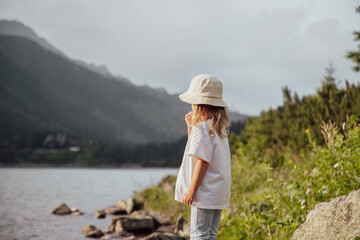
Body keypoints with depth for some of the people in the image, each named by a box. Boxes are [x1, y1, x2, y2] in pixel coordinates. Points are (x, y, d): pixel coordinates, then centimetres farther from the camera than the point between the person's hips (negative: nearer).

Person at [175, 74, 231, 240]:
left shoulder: (202, 128, -15)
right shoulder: (219, 127, 13)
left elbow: (202, 161, -19)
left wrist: (192, 190, -16)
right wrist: (191, 127, 15)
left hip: (204, 194, -9)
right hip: (219, 192, 9)